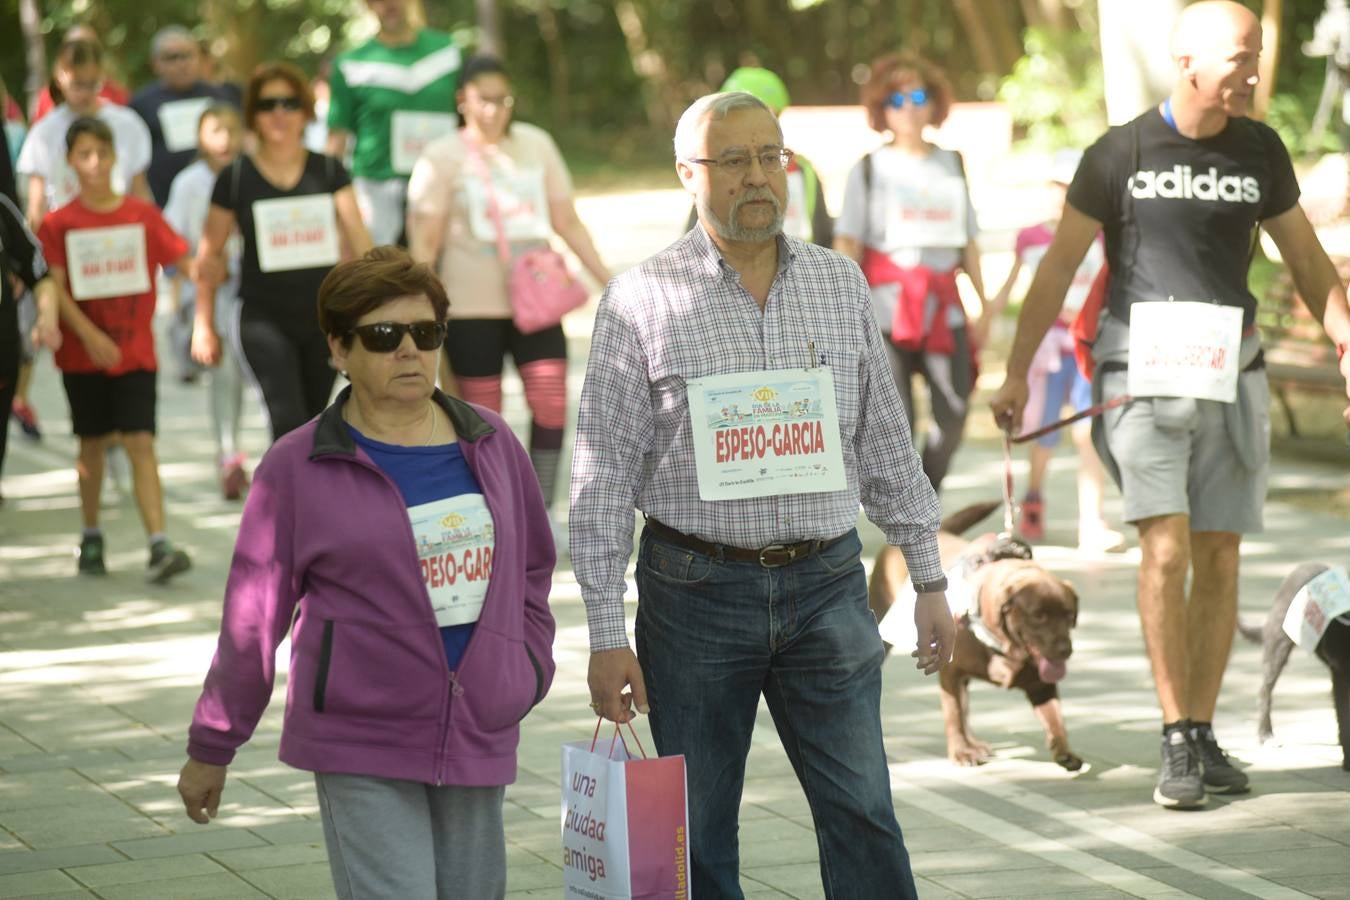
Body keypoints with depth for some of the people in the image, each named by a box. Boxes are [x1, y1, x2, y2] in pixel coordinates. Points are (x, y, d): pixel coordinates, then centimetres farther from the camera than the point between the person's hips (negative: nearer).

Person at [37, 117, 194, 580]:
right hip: (83, 354, 0)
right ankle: (91, 537, 27)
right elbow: (56, 290, -8)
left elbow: (185, 262, 0)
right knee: (93, 443, 10)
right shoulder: (59, 224, -2)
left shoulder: (143, 215, 2)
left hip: (135, 350, 0)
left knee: (139, 442, -9)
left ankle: (159, 545, -16)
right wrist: (89, 335, -21)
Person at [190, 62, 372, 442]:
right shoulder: (236, 178, -2)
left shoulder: (328, 171, 3)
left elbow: (359, 238, -2)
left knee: (314, 425, 9)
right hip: (265, 320, -3)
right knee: (288, 423, -15)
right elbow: (209, 254, 5)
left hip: (323, 317, 3)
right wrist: (204, 323, 4)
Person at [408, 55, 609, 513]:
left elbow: (567, 221, 14)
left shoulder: (537, 145, 8)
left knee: (551, 405, -10)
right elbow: (425, 241, -3)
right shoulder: (442, 158, -1)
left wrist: (607, 279, 10)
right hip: (472, 307, -3)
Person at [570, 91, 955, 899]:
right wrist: (607, 635, -7)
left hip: (826, 586, 2)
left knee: (862, 816, -2)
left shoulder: (841, 284, 7)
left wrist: (930, 579, 11)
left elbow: (887, 444, 13)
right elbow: (604, 477, -3)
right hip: (696, 590, -2)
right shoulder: (643, 301, -3)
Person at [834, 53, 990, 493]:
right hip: (886, 308, -3)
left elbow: (968, 242, 19)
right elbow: (847, 245, -2)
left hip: (943, 308, 3)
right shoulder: (870, 168, 5)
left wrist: (984, 304, 16)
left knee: (953, 414, -5)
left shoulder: (951, 164, 16)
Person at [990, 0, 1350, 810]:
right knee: (1167, 549, -15)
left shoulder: (1260, 150, 4)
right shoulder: (1120, 154, -5)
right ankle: (1179, 744, -12)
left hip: (1229, 372, 4)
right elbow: (1060, 264, -1)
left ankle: (1204, 738, 13)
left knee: (1220, 559, 4)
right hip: (1144, 371, -3)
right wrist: (1017, 373, -4)